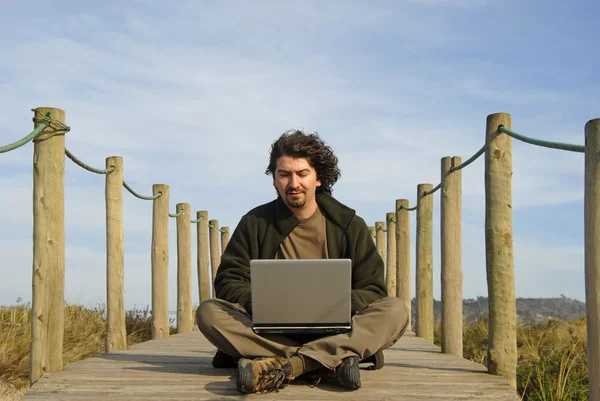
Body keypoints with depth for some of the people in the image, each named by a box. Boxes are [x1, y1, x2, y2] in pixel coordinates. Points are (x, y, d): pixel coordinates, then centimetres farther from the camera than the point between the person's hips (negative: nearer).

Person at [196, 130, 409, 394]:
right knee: (209, 312, -25)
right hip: (269, 331, 1)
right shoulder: (255, 223, 8)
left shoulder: (349, 225, 6)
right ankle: (331, 362, -35)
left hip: (333, 332, 0)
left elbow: (373, 290, 3)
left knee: (395, 311, -25)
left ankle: (284, 366, -38)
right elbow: (227, 282, 4)